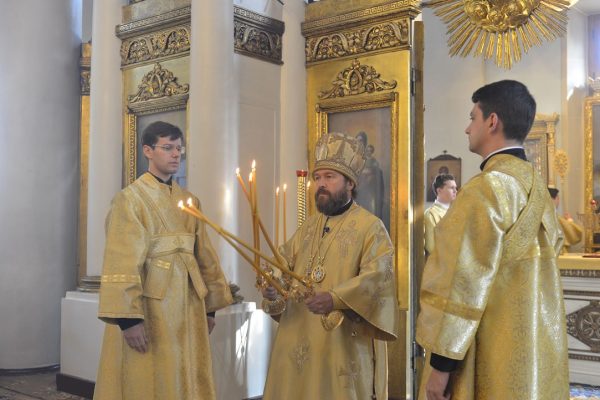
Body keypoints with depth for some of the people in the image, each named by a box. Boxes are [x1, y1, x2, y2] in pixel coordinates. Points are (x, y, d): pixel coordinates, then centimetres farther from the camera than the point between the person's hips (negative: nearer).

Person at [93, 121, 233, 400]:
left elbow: (204, 255, 12)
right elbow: (122, 262, -14)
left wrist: (210, 307, 9)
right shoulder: (130, 199, -7)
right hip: (149, 307, -6)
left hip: (188, 306, 6)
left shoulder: (189, 201, 12)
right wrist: (128, 316, -20)